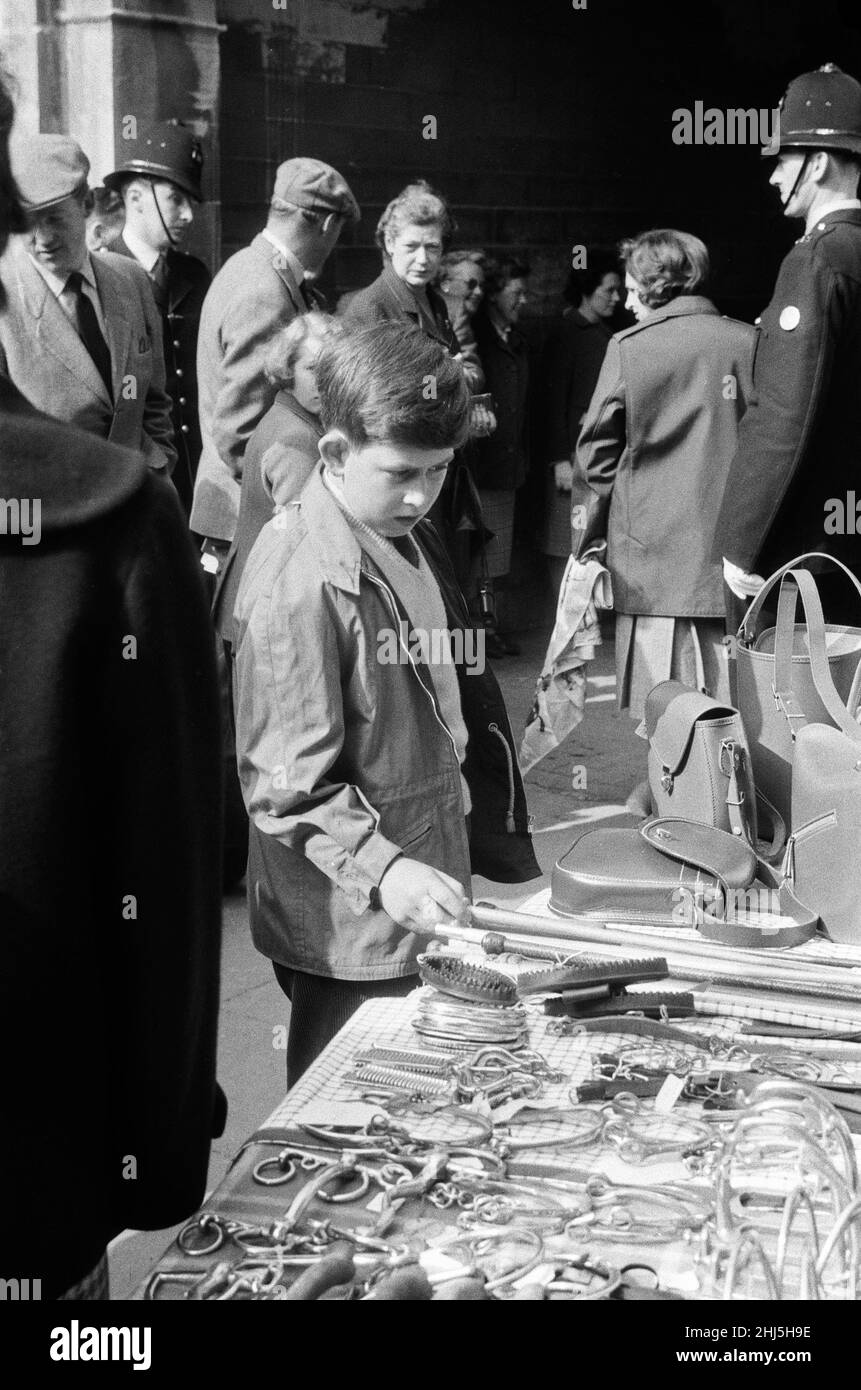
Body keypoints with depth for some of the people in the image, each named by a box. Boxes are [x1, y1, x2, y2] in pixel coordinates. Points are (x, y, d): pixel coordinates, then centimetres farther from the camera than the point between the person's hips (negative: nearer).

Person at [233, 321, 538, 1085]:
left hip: (430, 897, 8)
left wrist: (503, 849, 15)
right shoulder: (299, 583, -21)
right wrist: (381, 869, -30)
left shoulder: (412, 540, 8)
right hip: (355, 931, -8)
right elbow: (288, 782, -20)